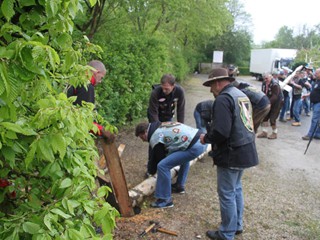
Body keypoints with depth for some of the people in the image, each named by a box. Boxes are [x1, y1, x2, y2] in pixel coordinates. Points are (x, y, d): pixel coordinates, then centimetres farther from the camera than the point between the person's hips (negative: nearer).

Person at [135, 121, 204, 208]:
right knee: (183, 157, 40)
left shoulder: (155, 138, -3)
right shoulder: (161, 126, 23)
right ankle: (180, 186, 43)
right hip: (199, 139, 10)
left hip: (194, 147, -10)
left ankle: (165, 200, 0)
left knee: (162, 166, -11)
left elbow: (160, 158, 5)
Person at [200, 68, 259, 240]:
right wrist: (210, 136, 16)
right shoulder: (241, 95, 13)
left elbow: (220, 132, -27)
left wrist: (206, 138, -8)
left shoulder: (223, 99, -18)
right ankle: (237, 225, 35)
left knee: (227, 194, 4)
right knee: (236, 189, 22)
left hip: (231, 155, -10)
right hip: (245, 151, 10)